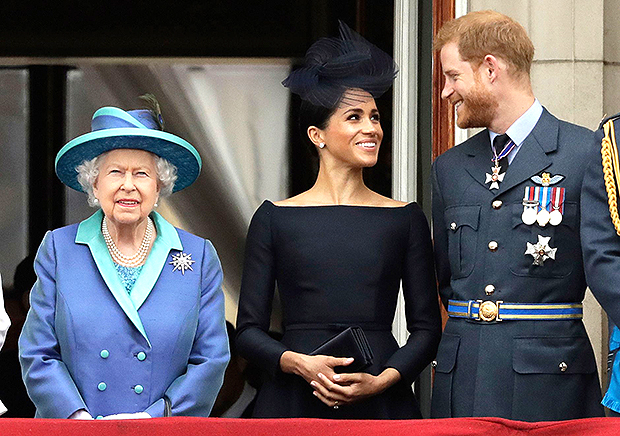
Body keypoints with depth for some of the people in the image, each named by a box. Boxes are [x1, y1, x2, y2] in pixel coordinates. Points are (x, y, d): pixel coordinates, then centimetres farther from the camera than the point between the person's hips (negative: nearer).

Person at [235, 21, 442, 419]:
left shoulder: (405, 219, 7)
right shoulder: (276, 218, 5)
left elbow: (427, 329, 6)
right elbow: (249, 331, 4)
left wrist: (381, 380, -10)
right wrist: (302, 363, -13)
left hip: (381, 402, 1)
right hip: (295, 400, -1)